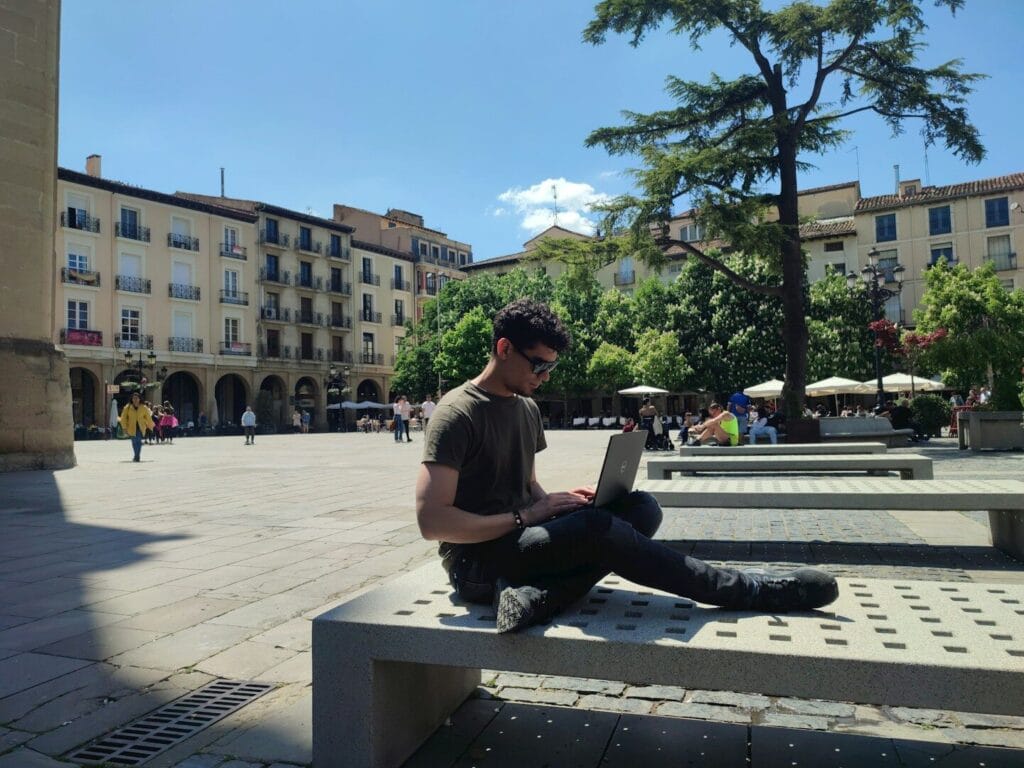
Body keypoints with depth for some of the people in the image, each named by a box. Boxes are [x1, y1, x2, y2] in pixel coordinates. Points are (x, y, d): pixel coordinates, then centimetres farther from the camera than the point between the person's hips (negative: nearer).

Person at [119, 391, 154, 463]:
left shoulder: (143, 408, 2)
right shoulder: (127, 407, -1)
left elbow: (148, 418, 10)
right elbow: (123, 418, 0)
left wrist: (151, 426, 14)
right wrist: (125, 427, -5)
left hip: (140, 427, -1)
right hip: (132, 427, 1)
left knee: (139, 441, -13)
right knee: (134, 442, 7)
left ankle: (137, 456, -11)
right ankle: (137, 456, 22)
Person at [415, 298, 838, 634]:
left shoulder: (527, 408, 11)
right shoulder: (458, 413, -14)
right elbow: (432, 521, -19)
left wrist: (553, 501, -3)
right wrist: (525, 517, -19)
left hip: (524, 538, 8)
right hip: (476, 561, -8)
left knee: (641, 508, -11)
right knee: (594, 527, -31)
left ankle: (540, 594, -30)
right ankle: (751, 591, -18)